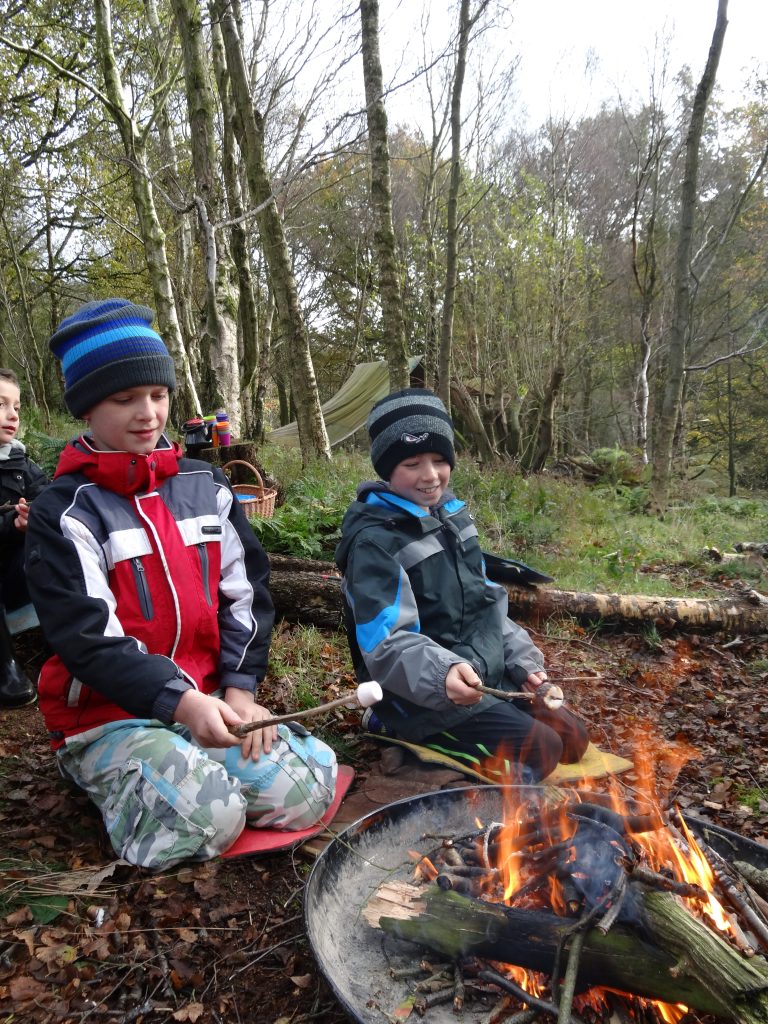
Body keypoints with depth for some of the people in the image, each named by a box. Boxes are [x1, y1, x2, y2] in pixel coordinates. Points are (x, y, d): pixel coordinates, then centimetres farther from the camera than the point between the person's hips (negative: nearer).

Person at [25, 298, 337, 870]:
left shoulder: (206, 488, 7)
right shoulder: (65, 514, -7)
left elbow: (245, 593, 6)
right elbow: (87, 637, -16)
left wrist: (238, 689, -5)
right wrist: (180, 700, -27)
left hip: (208, 700, 4)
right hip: (110, 716, -4)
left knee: (308, 786, -13)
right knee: (204, 815, -27)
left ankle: (186, 774, 11)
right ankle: (116, 787, 5)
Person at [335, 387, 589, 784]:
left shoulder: (451, 515, 8)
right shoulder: (374, 541, -19)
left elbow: (485, 601, 15)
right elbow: (386, 644, -26)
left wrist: (521, 660, 7)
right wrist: (442, 675, -43)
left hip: (485, 677, 9)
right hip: (421, 696, -8)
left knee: (572, 737, 9)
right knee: (539, 750, -17)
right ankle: (417, 746, -1)